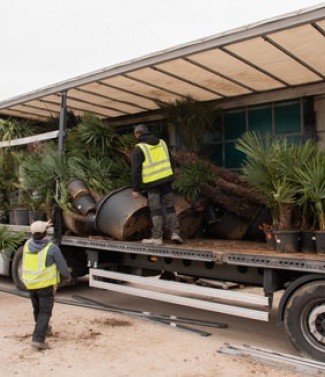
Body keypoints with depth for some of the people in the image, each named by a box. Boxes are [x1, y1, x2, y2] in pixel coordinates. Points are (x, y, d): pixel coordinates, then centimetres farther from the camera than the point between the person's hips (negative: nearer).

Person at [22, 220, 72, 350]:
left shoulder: (27, 244, -2)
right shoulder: (52, 248, -16)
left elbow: (34, 238, 24)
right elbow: (62, 266, -8)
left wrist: (44, 227, 34)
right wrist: (67, 277, 11)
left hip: (30, 284, 6)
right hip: (46, 284, -6)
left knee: (37, 309, 23)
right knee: (45, 312, 1)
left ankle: (42, 329, 43)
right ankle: (38, 339, -7)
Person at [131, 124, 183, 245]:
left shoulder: (139, 148, -5)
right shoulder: (162, 143, 13)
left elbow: (136, 170, -7)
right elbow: (170, 162, 18)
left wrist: (135, 189, -4)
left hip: (152, 183, -4)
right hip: (167, 179, 5)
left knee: (156, 210, 1)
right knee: (169, 207, 11)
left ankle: (157, 237, 4)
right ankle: (175, 232, 7)